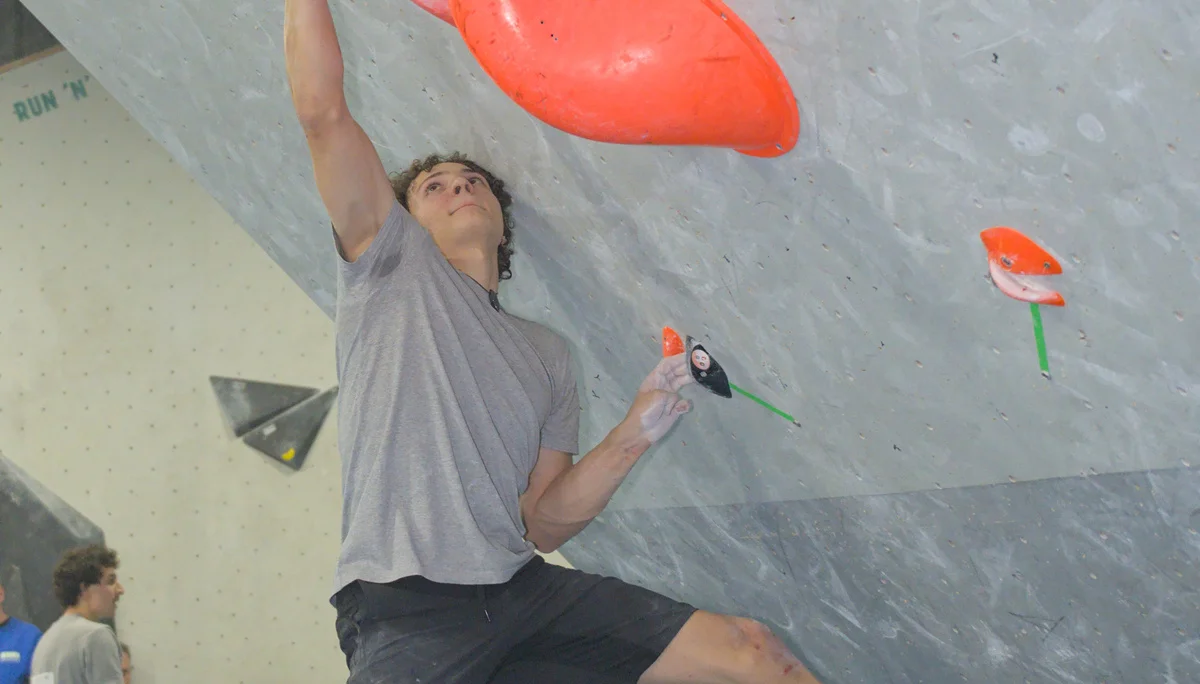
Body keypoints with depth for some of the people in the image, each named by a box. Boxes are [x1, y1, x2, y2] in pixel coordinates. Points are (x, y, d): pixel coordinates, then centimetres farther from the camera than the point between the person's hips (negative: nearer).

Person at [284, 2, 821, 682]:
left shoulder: (548, 353, 21)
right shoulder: (395, 264, 10)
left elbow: (542, 522, 12)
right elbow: (321, 110, -3)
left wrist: (633, 435, 0)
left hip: (524, 588, 5)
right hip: (406, 607, -4)